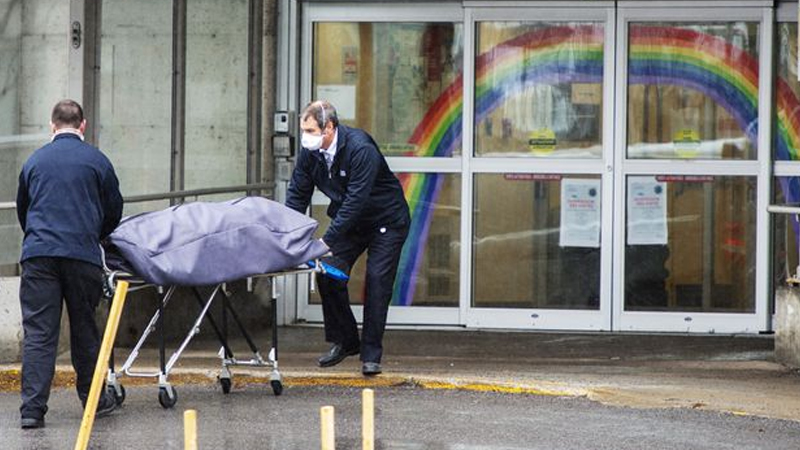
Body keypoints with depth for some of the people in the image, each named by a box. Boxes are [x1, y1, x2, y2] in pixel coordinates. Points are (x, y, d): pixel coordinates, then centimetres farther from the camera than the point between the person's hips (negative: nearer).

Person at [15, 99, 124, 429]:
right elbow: (114, 211, 13)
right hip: (82, 254, -1)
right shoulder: (96, 161, 6)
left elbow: (22, 209, 24)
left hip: (38, 254, 1)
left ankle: (32, 408, -10)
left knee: (38, 332, -3)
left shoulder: (34, 161, 13)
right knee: (84, 328, 12)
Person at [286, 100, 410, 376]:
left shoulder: (361, 148, -32)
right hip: (349, 220, 6)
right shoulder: (309, 152, -11)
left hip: (387, 221, -6)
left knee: (377, 281, -11)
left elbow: (356, 200, -35)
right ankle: (344, 342, 9)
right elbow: (297, 194, -4)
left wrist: (327, 240, -39)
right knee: (329, 275, -7)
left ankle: (370, 355, -5)